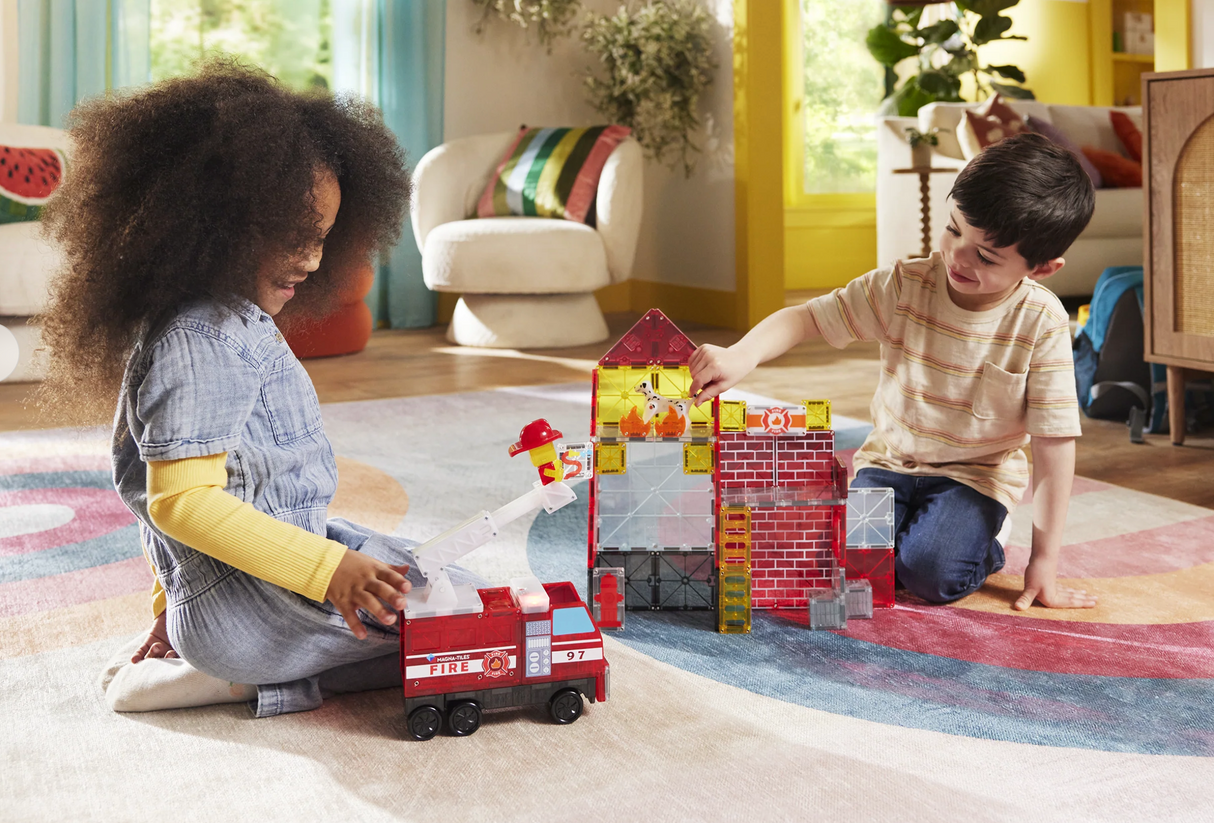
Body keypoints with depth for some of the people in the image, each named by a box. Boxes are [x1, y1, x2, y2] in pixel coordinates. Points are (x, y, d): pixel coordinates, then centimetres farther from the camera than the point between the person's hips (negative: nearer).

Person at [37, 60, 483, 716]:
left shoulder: (236, 322, 12)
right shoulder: (195, 341, -21)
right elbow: (182, 499, -26)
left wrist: (171, 604, 28)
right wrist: (329, 570, -31)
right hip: (243, 605, -10)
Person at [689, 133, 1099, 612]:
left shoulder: (1041, 322, -19)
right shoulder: (904, 287, -15)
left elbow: (1054, 442, -17)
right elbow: (805, 319, -13)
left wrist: (1045, 559, -17)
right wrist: (741, 356, -35)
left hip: (977, 472, -2)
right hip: (890, 459, 3)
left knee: (934, 574, -27)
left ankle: (981, 548, 8)